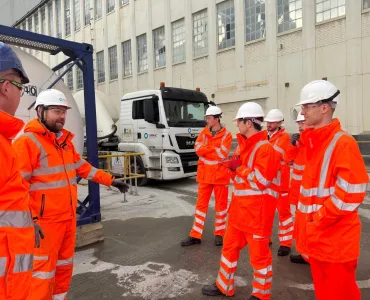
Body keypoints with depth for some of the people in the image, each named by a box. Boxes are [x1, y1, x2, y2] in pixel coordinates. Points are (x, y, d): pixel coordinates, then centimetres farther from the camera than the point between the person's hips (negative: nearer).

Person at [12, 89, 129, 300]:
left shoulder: (65, 140, 12)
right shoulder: (28, 142, -14)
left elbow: (83, 167, 18)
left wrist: (111, 181, 17)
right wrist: (29, 219, -23)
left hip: (69, 216, 8)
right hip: (45, 220, -8)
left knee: (65, 264, 20)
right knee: (44, 269, 3)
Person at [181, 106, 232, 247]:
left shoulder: (226, 135, -6)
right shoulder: (204, 132, 7)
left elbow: (222, 154, -17)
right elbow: (198, 149, -7)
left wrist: (206, 149, -9)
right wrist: (214, 148, -15)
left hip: (220, 175, -3)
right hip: (205, 174, 4)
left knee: (221, 203, 8)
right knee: (201, 203, 7)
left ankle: (219, 234, 24)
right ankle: (195, 235, 16)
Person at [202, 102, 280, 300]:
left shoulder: (265, 148, -17)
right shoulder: (245, 146, 13)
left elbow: (260, 182, -23)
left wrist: (239, 167, -17)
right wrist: (234, 167, 1)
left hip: (257, 211, -9)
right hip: (239, 207, 9)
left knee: (259, 254, 8)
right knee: (230, 247, 18)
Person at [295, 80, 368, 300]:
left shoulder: (344, 143, -17)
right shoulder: (313, 142, 10)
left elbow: (350, 193, -20)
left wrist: (318, 221, -16)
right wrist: (304, 222, 11)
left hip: (336, 239, -8)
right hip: (316, 236, 8)